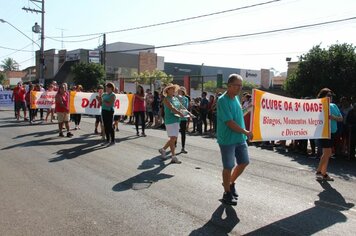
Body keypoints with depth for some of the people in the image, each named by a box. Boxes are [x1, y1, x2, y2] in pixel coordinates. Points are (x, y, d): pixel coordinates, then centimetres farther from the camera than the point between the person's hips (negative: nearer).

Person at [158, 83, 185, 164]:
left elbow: (181, 107, 14)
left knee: (174, 138, 11)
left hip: (176, 120, 8)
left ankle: (163, 149, 30)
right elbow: (172, 108, -19)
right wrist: (181, 114, -22)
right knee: (173, 138, -8)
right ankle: (174, 157, -3)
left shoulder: (176, 98, 15)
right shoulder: (166, 99, -8)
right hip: (170, 120, -8)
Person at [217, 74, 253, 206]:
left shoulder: (236, 98, 8)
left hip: (240, 138, 8)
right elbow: (230, 122, -22)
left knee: (244, 162, 13)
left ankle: (231, 183, 35)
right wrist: (246, 132, -16)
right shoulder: (223, 100, -19)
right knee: (229, 167, 3)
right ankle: (227, 193, 21)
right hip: (227, 139, -8)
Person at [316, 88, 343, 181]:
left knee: (328, 154, 11)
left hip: (332, 133, 7)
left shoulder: (334, 106, 12)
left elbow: (341, 118, 10)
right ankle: (319, 171, 3)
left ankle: (323, 173, 20)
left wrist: (334, 117, -9)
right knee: (327, 152, -11)